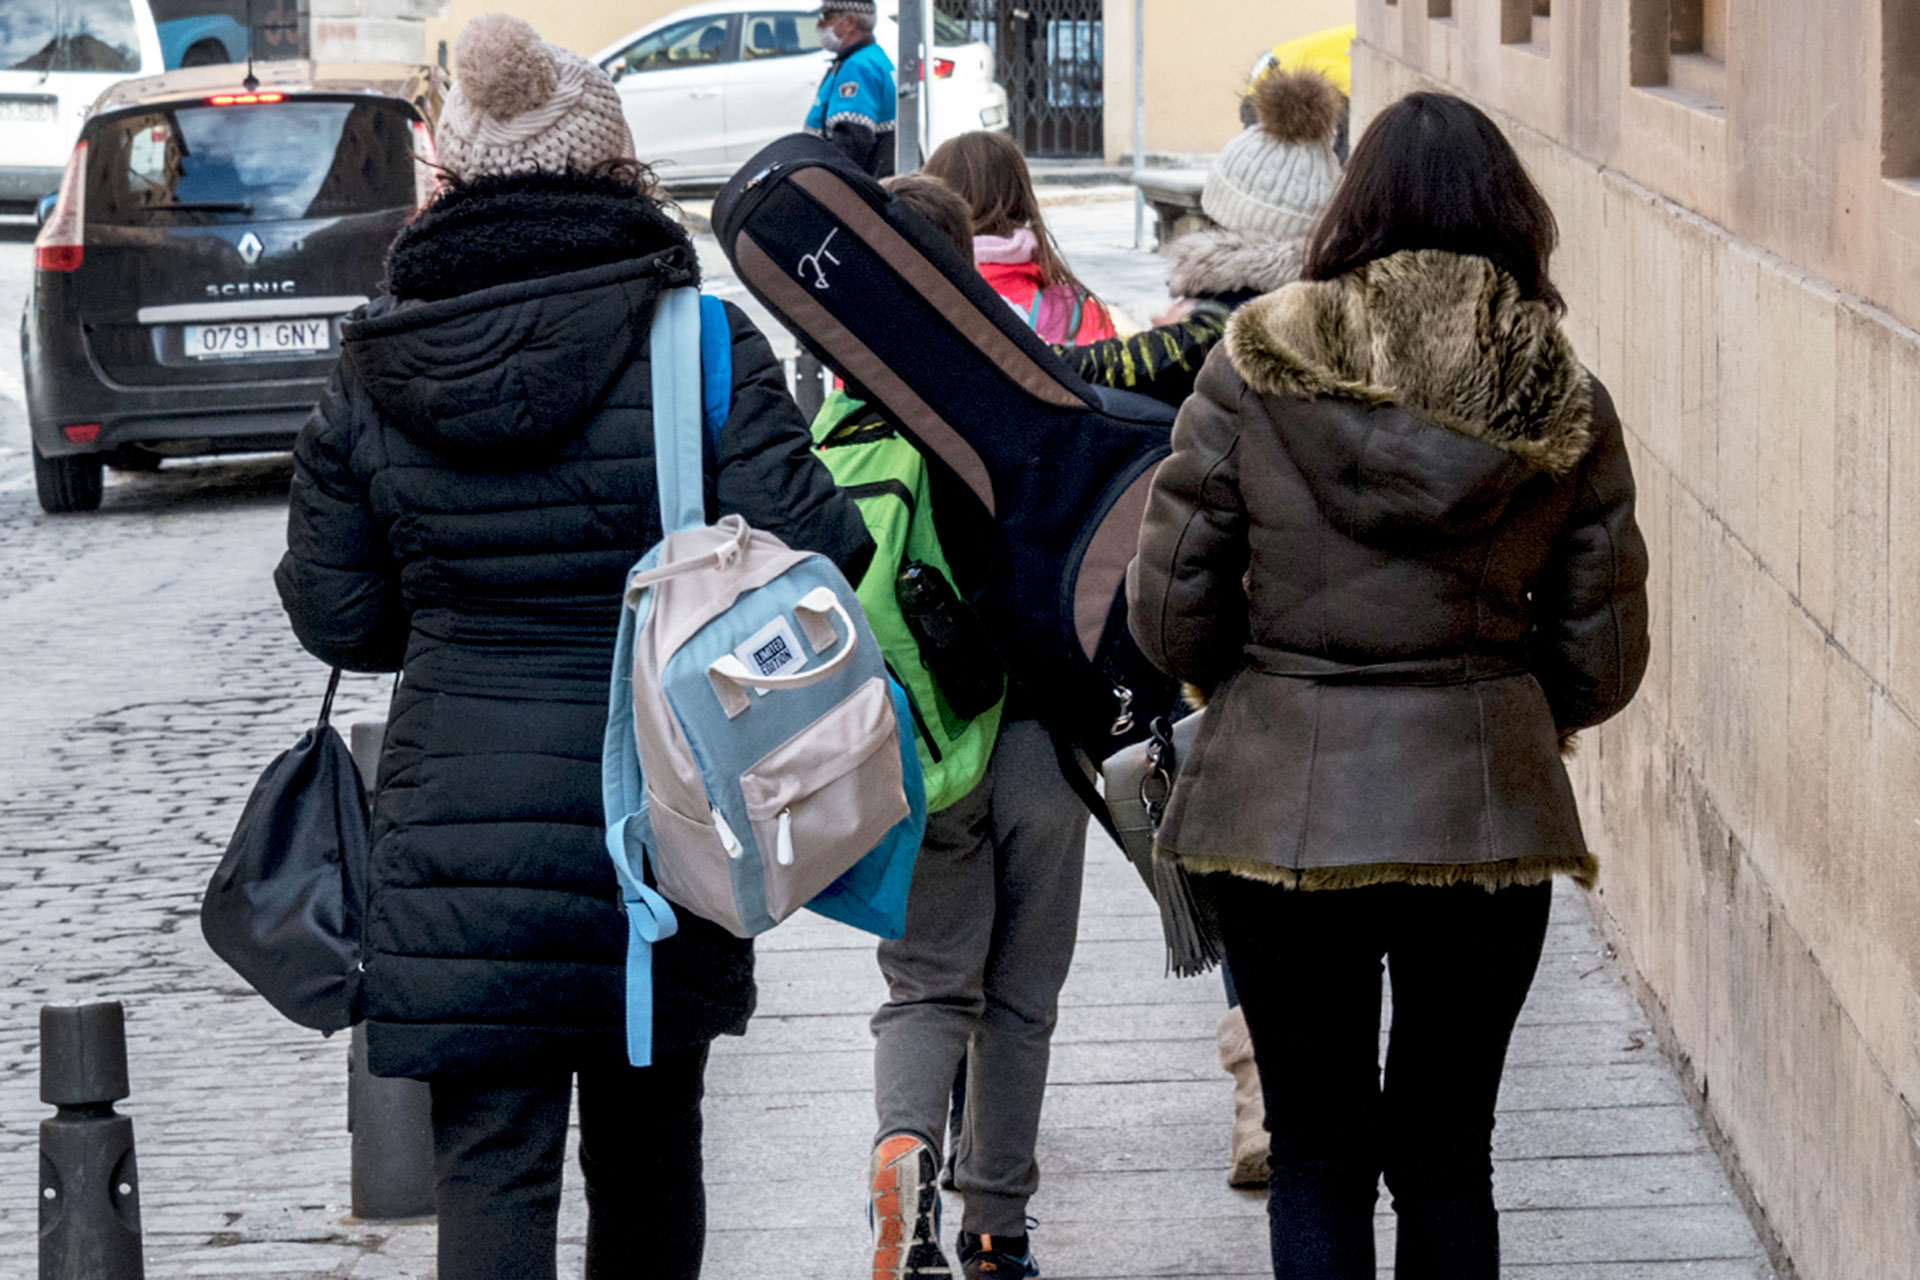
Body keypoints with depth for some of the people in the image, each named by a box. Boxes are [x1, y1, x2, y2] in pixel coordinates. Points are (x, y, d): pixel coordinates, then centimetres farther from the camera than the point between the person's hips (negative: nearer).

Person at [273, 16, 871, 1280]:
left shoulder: (374, 371, 0)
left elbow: (337, 615, 6)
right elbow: (806, 551, -13)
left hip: (452, 842, 0)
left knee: (490, 1169, 0)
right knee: (647, 1156, 17)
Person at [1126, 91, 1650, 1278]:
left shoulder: (1257, 367, -5)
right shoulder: (1564, 402, 0)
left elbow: (1169, 613, -3)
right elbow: (1604, 658, 2)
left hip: (1281, 802, -1)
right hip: (1484, 809, 1)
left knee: (1316, 1156, 10)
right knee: (1447, 1155, 14)